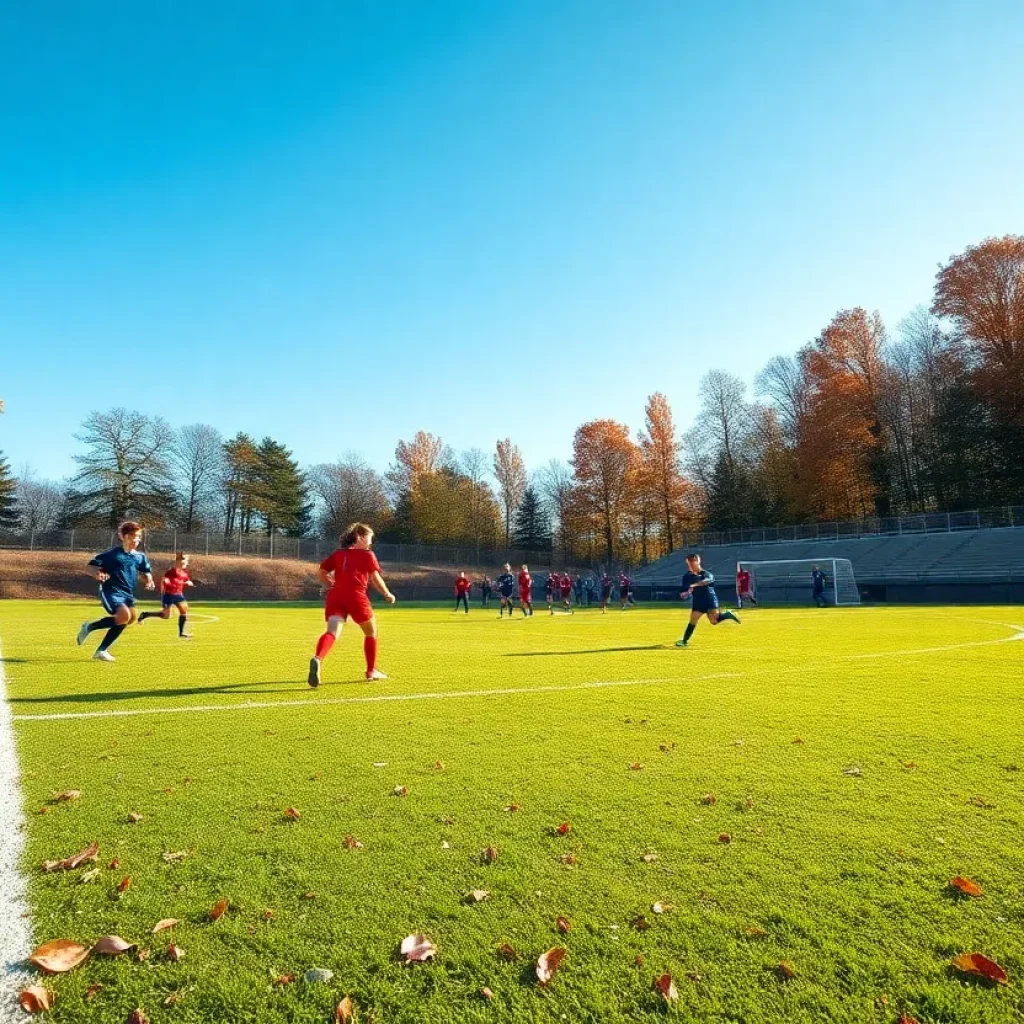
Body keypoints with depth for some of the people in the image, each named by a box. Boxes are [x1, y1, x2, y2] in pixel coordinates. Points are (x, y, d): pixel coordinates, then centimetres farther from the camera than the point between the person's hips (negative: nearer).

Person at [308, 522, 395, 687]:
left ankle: (318, 659, -42)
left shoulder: (337, 553, 21)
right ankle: (371, 670, 24)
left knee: (332, 632, -11)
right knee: (371, 632, 17)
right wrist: (388, 594, 12)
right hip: (356, 596, -4)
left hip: (335, 597, 4)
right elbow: (375, 578, 0)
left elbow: (321, 573, 17)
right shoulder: (367, 555, 7)